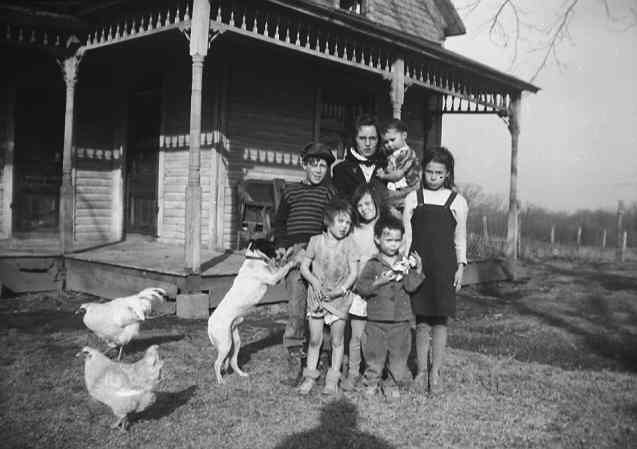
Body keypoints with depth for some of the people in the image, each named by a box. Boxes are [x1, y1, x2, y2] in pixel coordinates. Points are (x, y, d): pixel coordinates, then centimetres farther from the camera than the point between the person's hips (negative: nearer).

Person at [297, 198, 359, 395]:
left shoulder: (349, 244, -3)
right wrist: (315, 281, -14)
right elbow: (304, 267, 2)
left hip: (339, 297, 0)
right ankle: (310, 376, 19)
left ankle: (333, 379, 16)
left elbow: (353, 272, -5)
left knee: (337, 340, 6)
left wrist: (340, 290, -17)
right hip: (317, 295, 1)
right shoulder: (316, 241, -2)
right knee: (314, 339, 6)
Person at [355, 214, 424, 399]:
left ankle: (392, 384, 24)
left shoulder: (405, 263, 5)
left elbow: (410, 286, -6)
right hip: (377, 320, -2)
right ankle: (371, 382, 25)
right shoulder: (373, 264, -1)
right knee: (374, 355, 7)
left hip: (401, 320, 2)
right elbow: (360, 287, -6)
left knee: (399, 355, 8)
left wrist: (417, 271, -19)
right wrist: (378, 282, -18)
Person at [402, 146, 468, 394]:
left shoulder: (456, 201, 4)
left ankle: (435, 373, 12)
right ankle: (421, 370, 16)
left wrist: (460, 267, 3)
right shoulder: (413, 198, 5)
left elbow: (460, 237, 8)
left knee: (440, 319, 2)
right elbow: (406, 234, 6)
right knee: (421, 320, 5)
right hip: (418, 265, 1)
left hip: (444, 266, 0)